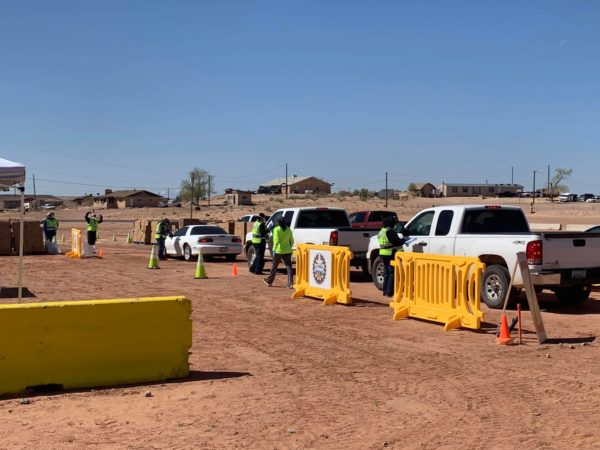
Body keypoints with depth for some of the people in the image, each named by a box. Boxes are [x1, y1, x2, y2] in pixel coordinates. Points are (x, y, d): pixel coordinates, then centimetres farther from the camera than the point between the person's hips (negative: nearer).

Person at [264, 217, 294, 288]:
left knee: (274, 266, 9)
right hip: (287, 251, 4)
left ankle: (269, 281, 22)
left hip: (279, 250, -4)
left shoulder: (277, 229, -7)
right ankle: (290, 284, -6)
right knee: (289, 267, 1)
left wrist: (274, 250, -10)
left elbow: (276, 240, -14)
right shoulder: (288, 229, 8)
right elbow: (292, 241, 11)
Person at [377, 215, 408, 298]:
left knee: (386, 273, 16)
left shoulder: (381, 232, 14)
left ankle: (385, 291, 20)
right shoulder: (390, 232, -16)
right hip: (390, 255, -10)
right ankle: (389, 292, -6)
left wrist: (401, 239, 14)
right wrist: (404, 239, -2)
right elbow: (397, 242, -20)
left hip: (383, 254, 10)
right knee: (392, 273, -5)